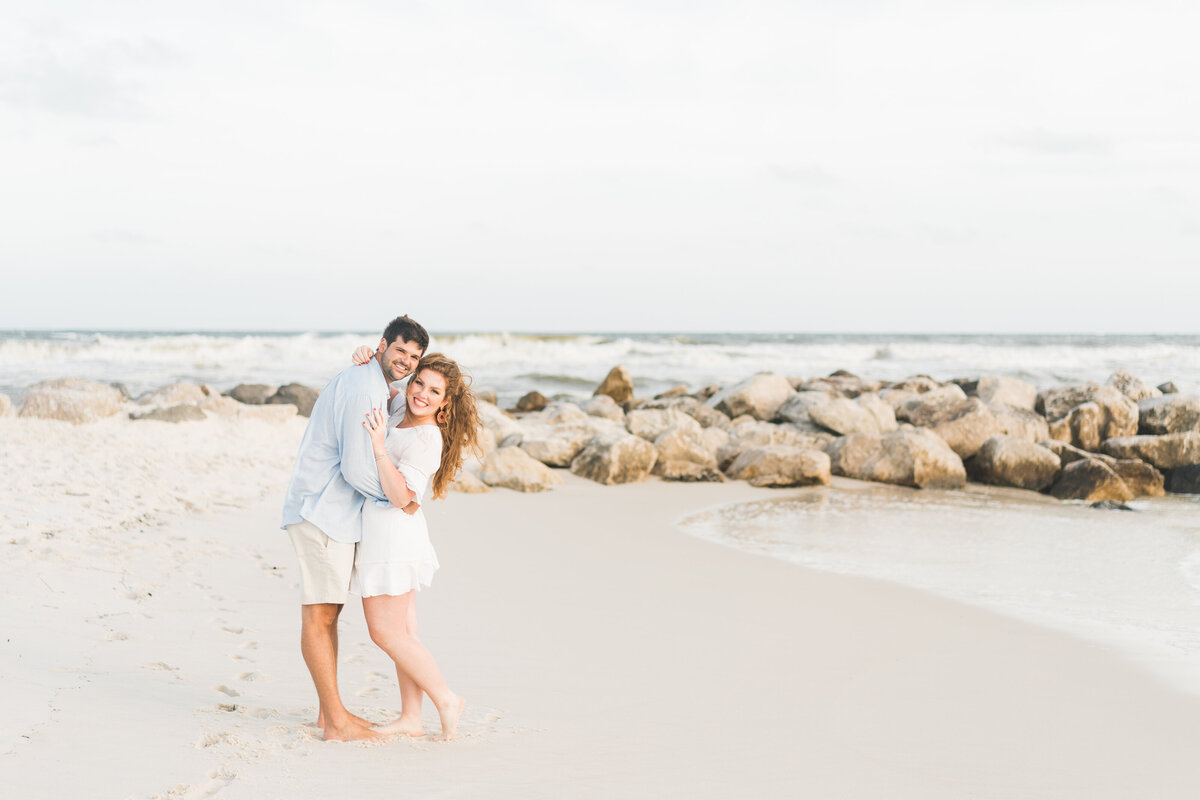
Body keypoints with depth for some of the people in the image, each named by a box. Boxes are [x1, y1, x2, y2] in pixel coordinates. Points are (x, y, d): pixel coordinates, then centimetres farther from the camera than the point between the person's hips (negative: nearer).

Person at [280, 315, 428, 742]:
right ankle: (335, 721, -6)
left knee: (328, 611, 13)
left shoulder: (368, 383, 16)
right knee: (319, 614, -7)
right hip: (322, 510, -11)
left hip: (335, 511, 11)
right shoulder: (361, 389, -17)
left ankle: (329, 710, 20)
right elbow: (356, 469, -21)